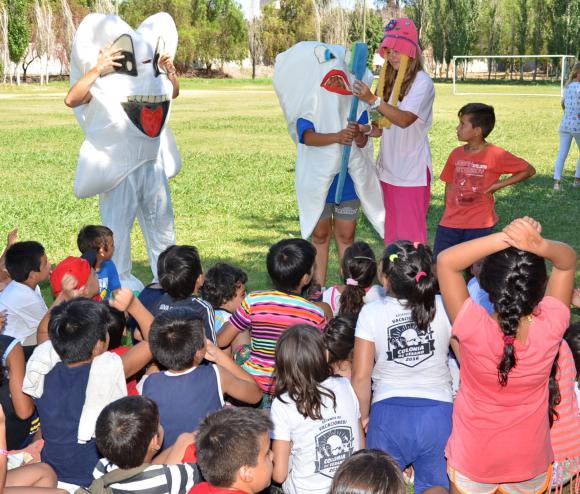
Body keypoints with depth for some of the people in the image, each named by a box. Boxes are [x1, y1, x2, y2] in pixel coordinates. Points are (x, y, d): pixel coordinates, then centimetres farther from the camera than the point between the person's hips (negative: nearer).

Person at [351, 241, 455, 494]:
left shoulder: (371, 313, -8)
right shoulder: (443, 307, -6)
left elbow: (361, 376, -6)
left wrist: (363, 416, 9)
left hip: (389, 413, -1)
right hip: (438, 412, 1)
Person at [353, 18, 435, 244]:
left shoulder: (422, 82, -10)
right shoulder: (391, 81, 13)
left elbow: (404, 119, -24)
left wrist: (372, 99, -33)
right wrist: (364, 129, -5)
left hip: (412, 173, -7)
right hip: (389, 170, 7)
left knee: (411, 235, -5)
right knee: (391, 234, 12)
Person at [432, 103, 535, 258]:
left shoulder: (496, 155, -9)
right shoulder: (456, 154, 5)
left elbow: (529, 170, -3)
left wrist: (499, 185, -7)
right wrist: (449, 212, 7)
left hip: (480, 225, -4)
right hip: (451, 223, 4)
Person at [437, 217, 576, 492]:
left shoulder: (474, 329, -35)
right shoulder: (550, 329, -29)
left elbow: (445, 261, -27)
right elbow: (568, 261, -16)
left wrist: (504, 238, -38)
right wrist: (540, 245, -37)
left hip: (474, 458, -2)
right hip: (530, 459, 2)